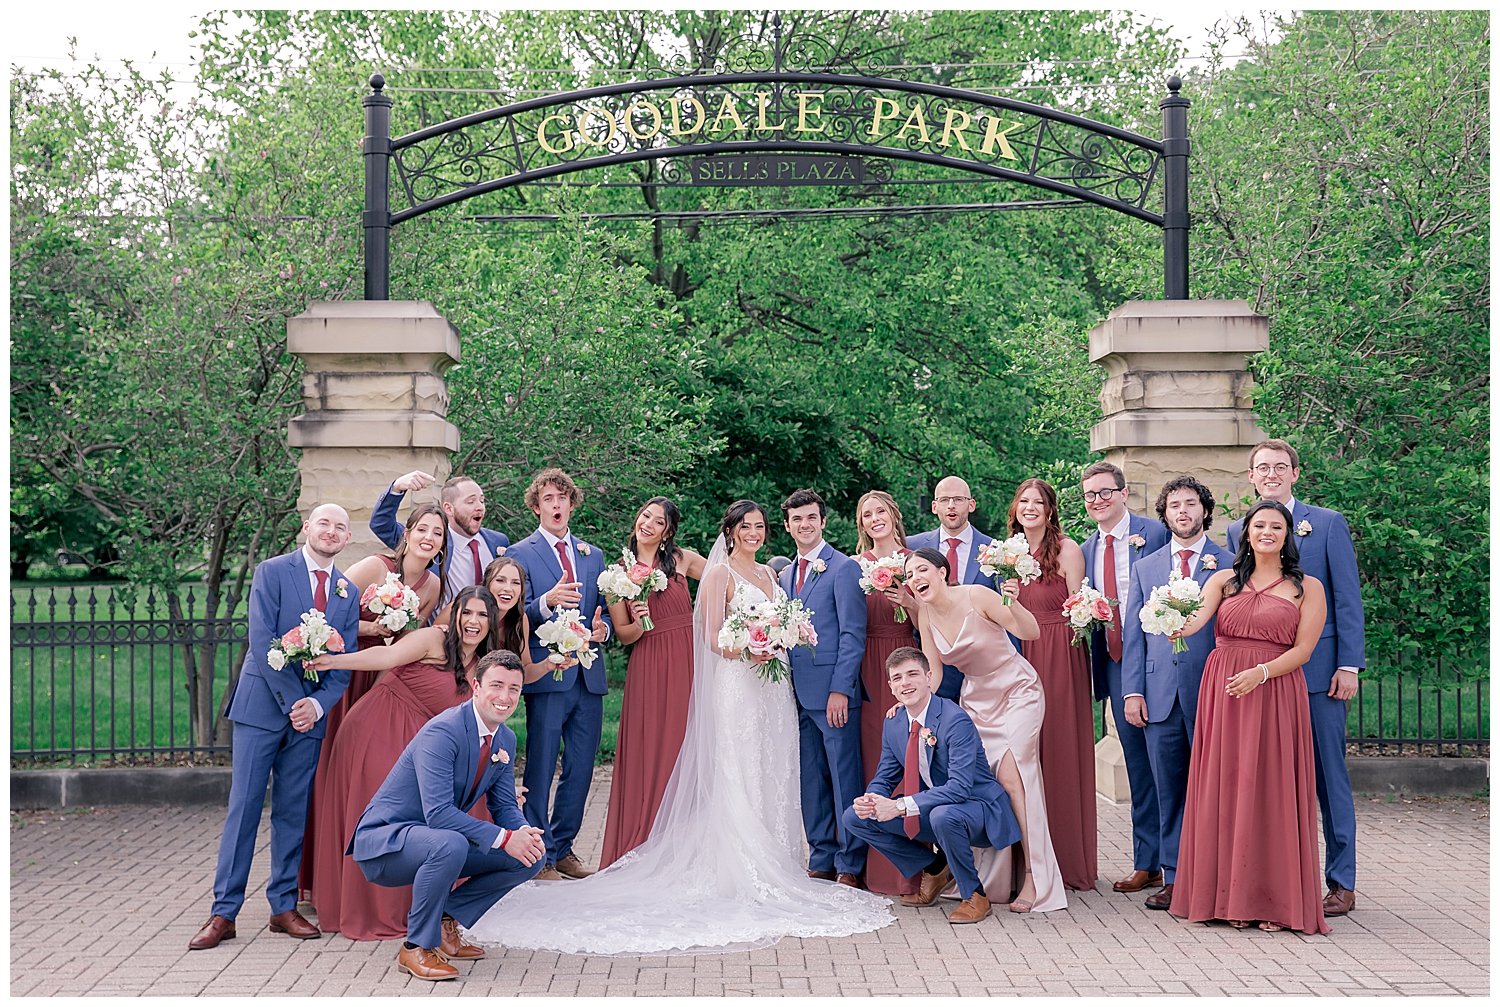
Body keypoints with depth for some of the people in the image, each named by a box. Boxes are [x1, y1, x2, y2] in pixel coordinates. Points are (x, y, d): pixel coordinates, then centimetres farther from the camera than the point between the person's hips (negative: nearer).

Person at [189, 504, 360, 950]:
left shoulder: (348, 592, 11)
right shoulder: (272, 572, -3)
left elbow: (345, 662, 9)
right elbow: (263, 642, -11)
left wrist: (317, 704, -8)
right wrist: (291, 701, -15)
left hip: (310, 711, 4)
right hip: (263, 703, -4)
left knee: (294, 813, 8)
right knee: (243, 807, -3)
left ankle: (284, 906, 16)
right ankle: (224, 912, 2)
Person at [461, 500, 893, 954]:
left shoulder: (767, 573, 18)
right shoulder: (719, 574, -4)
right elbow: (713, 639, -10)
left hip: (773, 687, 7)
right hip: (736, 686, -7)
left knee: (773, 777, 9)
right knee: (738, 780, -6)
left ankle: (774, 866, 16)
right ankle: (742, 873, -4)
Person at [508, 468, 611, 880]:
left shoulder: (593, 555, 16)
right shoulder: (520, 553, 1)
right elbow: (516, 617, -6)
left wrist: (603, 628, -3)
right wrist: (547, 603, -26)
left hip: (589, 676, 5)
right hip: (548, 675, -5)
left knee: (580, 769, 9)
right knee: (541, 769, -1)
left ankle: (563, 847, 22)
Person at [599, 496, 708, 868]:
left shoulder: (683, 559, 5)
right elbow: (623, 634, 4)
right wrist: (640, 622, -15)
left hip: (686, 664, 1)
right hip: (647, 670, -1)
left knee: (685, 750, 2)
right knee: (646, 754, -1)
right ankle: (641, 848, 8)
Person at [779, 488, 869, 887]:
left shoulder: (844, 568, -5)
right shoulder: (785, 575, 17)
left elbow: (853, 634, -11)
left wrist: (841, 689, -16)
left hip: (833, 692, -7)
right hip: (799, 695, 7)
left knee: (845, 779, -1)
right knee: (811, 781, 11)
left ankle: (851, 866, 6)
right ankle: (822, 861, 20)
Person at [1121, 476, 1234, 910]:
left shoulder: (1230, 565, 5)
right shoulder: (1145, 568, 15)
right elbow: (1134, 634, 12)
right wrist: (1132, 691, 3)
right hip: (1160, 695, 3)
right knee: (1169, 792, 6)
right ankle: (1174, 879, 13)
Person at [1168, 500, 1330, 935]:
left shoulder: (1307, 588, 7)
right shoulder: (1224, 580, 12)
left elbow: (1303, 649, -1)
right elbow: (1195, 618, -6)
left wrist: (1261, 672, -17)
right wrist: (1177, 627, -29)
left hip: (1276, 695, -2)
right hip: (1222, 694, 2)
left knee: (1272, 793, -5)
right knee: (1223, 789, 1)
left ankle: (1275, 902, 3)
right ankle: (1228, 897, 8)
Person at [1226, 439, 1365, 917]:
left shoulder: (1328, 523, 2)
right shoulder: (1237, 532, 11)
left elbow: (1347, 599, -1)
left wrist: (1349, 664, -7)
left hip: (1317, 670, -3)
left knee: (1328, 774, 2)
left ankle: (1340, 881, 10)